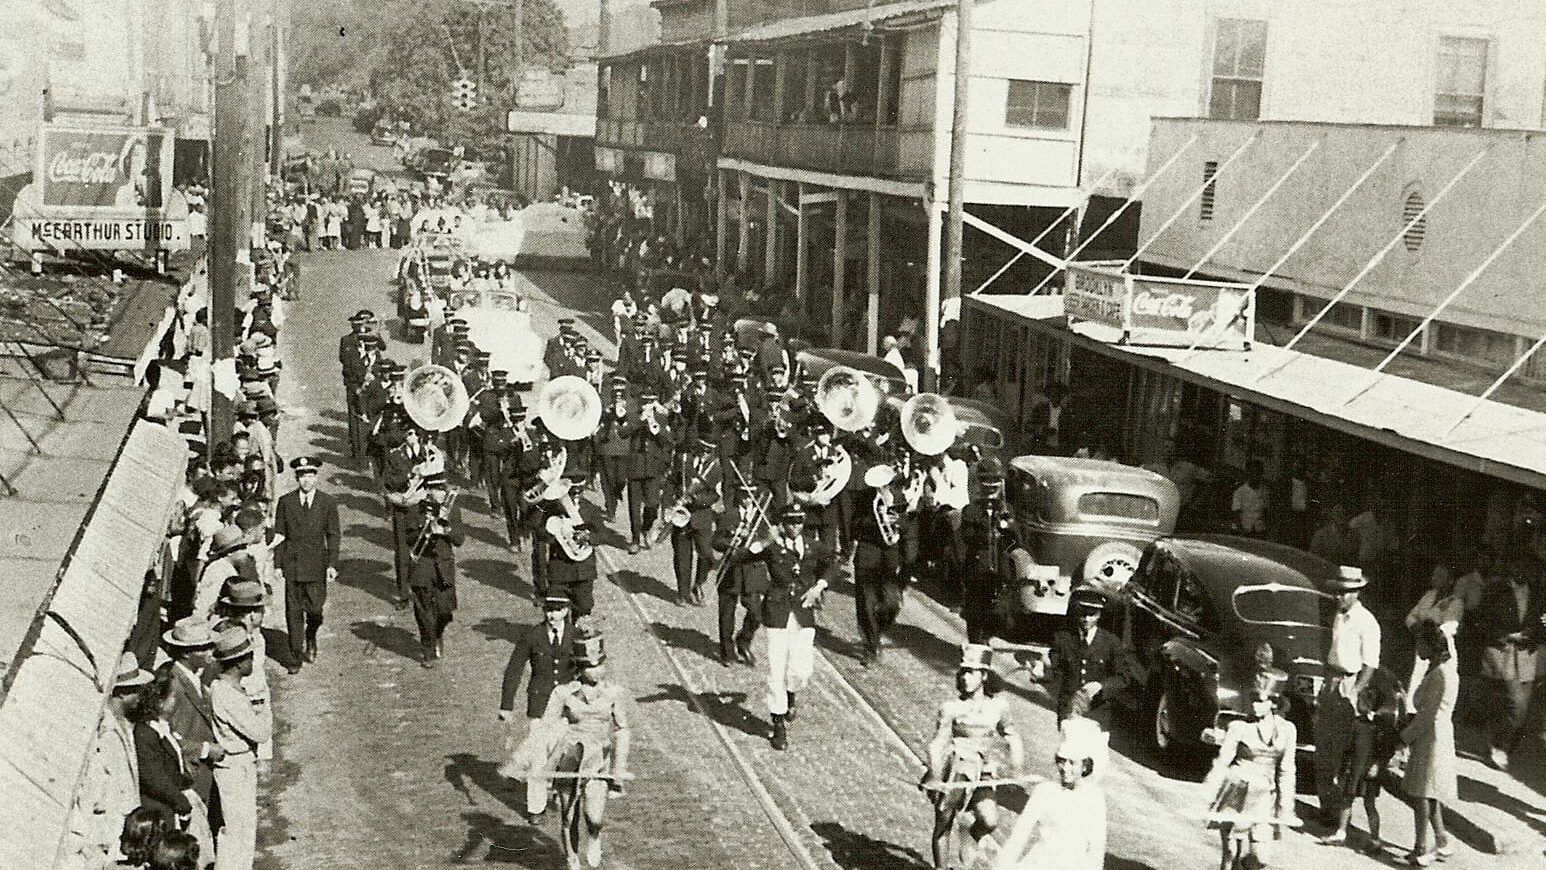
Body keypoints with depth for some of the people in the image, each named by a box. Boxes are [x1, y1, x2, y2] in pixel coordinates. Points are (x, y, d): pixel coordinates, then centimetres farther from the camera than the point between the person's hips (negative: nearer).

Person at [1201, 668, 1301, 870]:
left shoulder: (1287, 730, 2)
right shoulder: (1239, 727, -7)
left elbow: (1286, 772, 7)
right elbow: (1221, 763, -4)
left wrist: (1284, 810, 7)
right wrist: (1207, 797, -8)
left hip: (1263, 799, 3)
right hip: (1236, 795, -3)